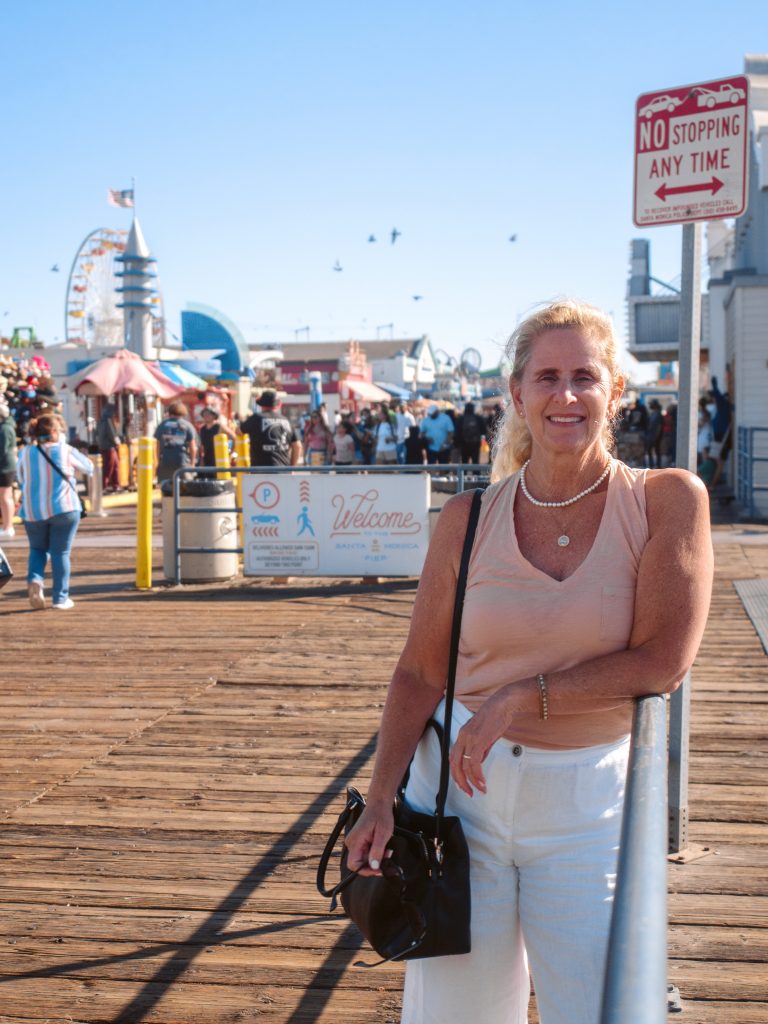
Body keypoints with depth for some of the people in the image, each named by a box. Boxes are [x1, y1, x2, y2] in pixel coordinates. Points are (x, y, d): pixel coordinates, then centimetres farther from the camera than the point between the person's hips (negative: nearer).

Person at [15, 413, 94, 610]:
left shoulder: (25, 453, 0)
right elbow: (88, 467, 8)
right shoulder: (66, 451, -7)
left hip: (33, 511, 3)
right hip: (64, 509, -2)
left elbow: (20, 478, 13)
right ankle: (60, 597, 6)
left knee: (38, 549, 21)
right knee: (60, 553, 6)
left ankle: (34, 579, -4)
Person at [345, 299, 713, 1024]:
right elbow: (420, 672, 2)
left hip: (584, 806, -1)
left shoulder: (667, 501, -6)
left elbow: (662, 661, -12)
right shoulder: (469, 520, 0)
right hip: (462, 790, 1)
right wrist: (380, 796, -9)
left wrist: (522, 697, -15)